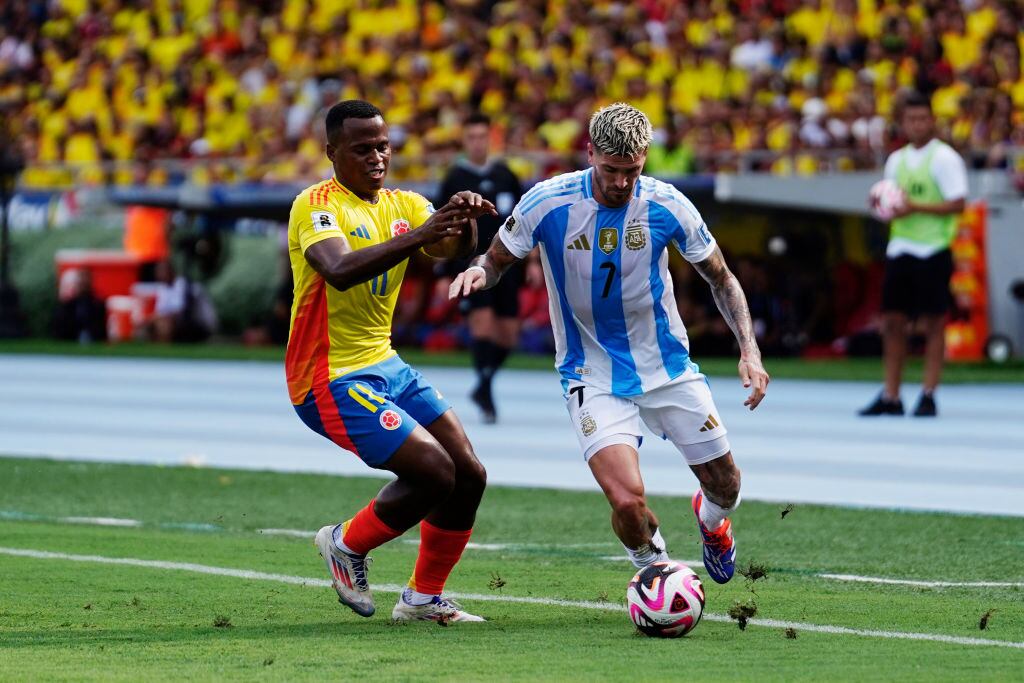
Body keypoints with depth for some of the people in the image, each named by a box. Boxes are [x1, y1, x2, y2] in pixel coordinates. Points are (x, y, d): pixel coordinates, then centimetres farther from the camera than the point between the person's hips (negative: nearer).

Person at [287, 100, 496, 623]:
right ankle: (347, 545, 7)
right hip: (330, 380, -8)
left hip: (386, 366, 8)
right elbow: (340, 270, -35)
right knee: (435, 473, -17)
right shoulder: (316, 206, -15)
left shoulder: (404, 205, 7)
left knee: (469, 477, 4)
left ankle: (424, 598, 20)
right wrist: (417, 236, -44)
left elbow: (454, 248, -11)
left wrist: (464, 219, -34)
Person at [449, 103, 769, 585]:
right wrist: (478, 272, -26)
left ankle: (711, 520, 51)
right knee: (628, 500, -22)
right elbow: (497, 260, -1)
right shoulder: (548, 202, -16)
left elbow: (720, 278, 2)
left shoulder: (666, 206, -12)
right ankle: (654, 571, 14)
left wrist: (749, 350, -10)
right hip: (593, 376, -3)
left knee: (724, 485, 10)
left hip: (666, 364, 3)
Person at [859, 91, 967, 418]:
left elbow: (957, 203, -13)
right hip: (899, 249, 6)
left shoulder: (945, 158, -5)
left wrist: (915, 207, -21)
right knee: (893, 321, 3)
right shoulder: (896, 160, 15)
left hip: (933, 251, -6)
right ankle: (890, 397, 8)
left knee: (933, 323, -3)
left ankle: (928, 396, 0)